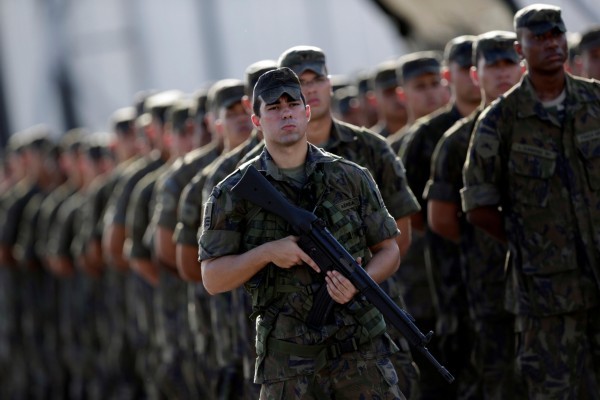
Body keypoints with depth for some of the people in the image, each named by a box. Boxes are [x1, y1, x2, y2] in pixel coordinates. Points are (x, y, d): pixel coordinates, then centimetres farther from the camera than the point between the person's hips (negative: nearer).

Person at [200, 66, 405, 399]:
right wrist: (267, 252, -16)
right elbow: (213, 279, 0)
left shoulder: (351, 179, 5)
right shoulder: (233, 194, 1)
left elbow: (388, 250, 10)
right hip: (287, 357, -1)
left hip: (361, 349, 1)